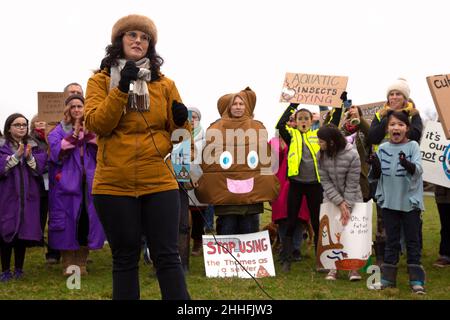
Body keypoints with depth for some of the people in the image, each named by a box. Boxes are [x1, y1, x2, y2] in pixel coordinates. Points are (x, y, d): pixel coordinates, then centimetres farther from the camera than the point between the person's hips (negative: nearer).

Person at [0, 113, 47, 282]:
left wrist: (30, 158, -15)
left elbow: (40, 168, 1)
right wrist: (16, 156, -18)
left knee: (23, 233, 3)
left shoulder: (34, 147, 11)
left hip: (27, 197, 2)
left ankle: (19, 269, 14)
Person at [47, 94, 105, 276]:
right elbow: (56, 153, -9)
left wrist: (89, 135, -12)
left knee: (86, 222, 1)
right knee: (67, 222, -5)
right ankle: (68, 264, 3)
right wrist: (74, 135, -16)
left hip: (89, 184, 2)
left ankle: (81, 263, 11)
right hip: (66, 184, -2)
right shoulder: (59, 130, 7)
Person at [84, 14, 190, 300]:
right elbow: (96, 125, -10)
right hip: (115, 185, -1)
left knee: (167, 256, -1)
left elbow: (178, 131, 11)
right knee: (125, 259, 8)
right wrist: (122, 88, -17)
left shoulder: (164, 84, 10)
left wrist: (181, 120, -11)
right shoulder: (101, 81, 5)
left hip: (159, 183, 1)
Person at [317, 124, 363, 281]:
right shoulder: (321, 155, -12)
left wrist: (347, 206, -21)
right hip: (331, 199, 3)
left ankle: (353, 267, 5)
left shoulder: (352, 155, -22)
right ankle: (334, 267, 7)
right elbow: (325, 181, -11)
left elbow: (352, 184, -18)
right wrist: (340, 203, -18)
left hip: (352, 198, -2)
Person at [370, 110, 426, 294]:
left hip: (410, 201, -3)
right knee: (391, 240, 11)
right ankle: (388, 277, 18)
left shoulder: (413, 146, -3)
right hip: (389, 201, 3)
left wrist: (407, 164, -36)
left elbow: (418, 170, -16)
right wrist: (375, 166, -13)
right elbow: (377, 175, 8)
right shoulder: (383, 148, 5)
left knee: (413, 240, 3)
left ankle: (416, 279, 8)